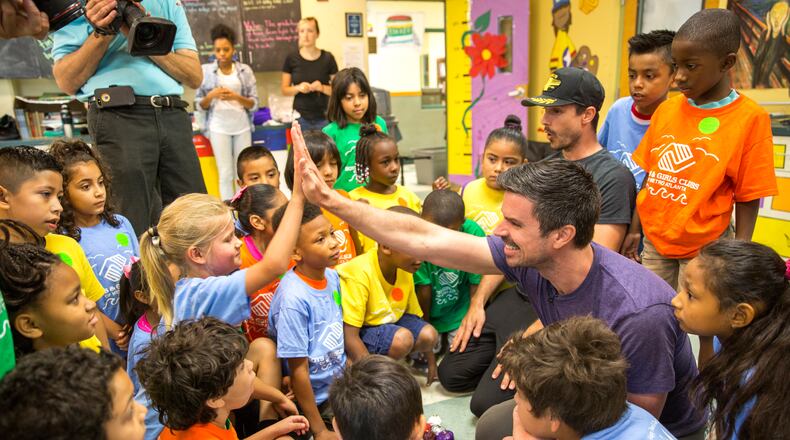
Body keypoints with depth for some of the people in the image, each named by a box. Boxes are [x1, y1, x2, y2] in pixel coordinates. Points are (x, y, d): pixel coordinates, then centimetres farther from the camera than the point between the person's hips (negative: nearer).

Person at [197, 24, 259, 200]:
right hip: (219, 127, -1)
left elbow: (254, 103, 2)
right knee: (225, 173, -1)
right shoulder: (205, 70, 3)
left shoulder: (245, 70, 4)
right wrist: (211, 95, -14)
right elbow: (200, 105, 5)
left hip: (242, 125, 1)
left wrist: (236, 97, -15)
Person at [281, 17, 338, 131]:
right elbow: (284, 89, 7)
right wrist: (298, 88, -13)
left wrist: (322, 88, -16)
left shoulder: (328, 58, 0)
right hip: (300, 118, 1)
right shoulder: (291, 58, 2)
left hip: (324, 118, 0)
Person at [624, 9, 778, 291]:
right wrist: (634, 231, 8)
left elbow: (748, 199, -9)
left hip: (705, 249, -4)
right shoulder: (666, 109, 2)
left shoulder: (749, 118, -11)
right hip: (654, 242, 4)